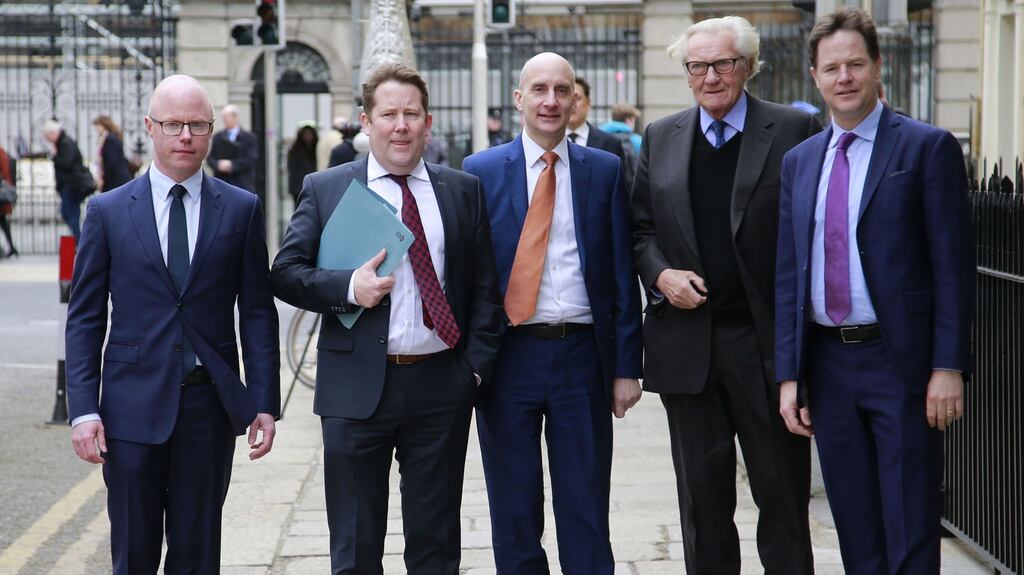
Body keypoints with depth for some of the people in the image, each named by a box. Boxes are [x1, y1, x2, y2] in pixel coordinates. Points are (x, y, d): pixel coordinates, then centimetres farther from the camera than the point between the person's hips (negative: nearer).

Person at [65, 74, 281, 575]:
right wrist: (83, 409, -5)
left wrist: (265, 403, -2)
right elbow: (85, 318, 3)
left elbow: (258, 313, 4)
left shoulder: (241, 209, 4)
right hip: (134, 403, 0)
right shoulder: (108, 211, 3)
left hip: (210, 402, 0)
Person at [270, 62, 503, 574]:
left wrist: (477, 364, -2)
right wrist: (348, 288, -17)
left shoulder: (463, 190, 8)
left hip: (442, 385, 2)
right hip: (357, 387, -1)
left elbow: (484, 287, 8)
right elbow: (284, 273, -1)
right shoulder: (324, 189, 3)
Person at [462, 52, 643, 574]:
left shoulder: (604, 171, 6)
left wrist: (627, 366, 0)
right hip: (510, 355, 0)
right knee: (513, 513, 9)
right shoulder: (480, 171, 3)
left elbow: (623, 274, 4)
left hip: (583, 354, 0)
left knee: (586, 513, 6)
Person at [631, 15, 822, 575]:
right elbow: (640, 229, 15)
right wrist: (660, 273, -6)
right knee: (702, 497, 12)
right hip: (687, 344, 3)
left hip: (769, 342, -3)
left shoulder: (796, 130, -3)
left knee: (783, 494, 6)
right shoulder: (660, 138, 9)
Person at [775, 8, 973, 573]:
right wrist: (789, 375, 6)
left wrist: (948, 367, -13)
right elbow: (787, 273, 12)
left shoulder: (928, 147, -4)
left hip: (900, 361, -5)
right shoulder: (799, 161, 12)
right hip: (828, 364, 5)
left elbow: (953, 264, -7)